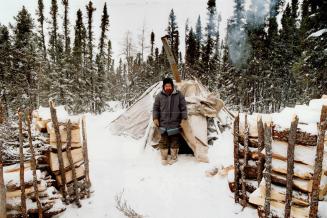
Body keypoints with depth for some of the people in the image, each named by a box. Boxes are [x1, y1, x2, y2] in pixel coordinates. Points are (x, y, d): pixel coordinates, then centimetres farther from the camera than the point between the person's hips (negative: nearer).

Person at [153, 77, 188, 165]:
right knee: (164, 141, 5)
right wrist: (155, 118, -1)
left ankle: (174, 157, 25)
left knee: (174, 141, 9)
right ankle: (164, 158, 20)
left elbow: (183, 107, 2)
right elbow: (156, 108, 7)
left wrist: (184, 118, -2)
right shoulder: (159, 96, 0)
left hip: (175, 123, 0)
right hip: (163, 123, 0)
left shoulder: (179, 95, -1)